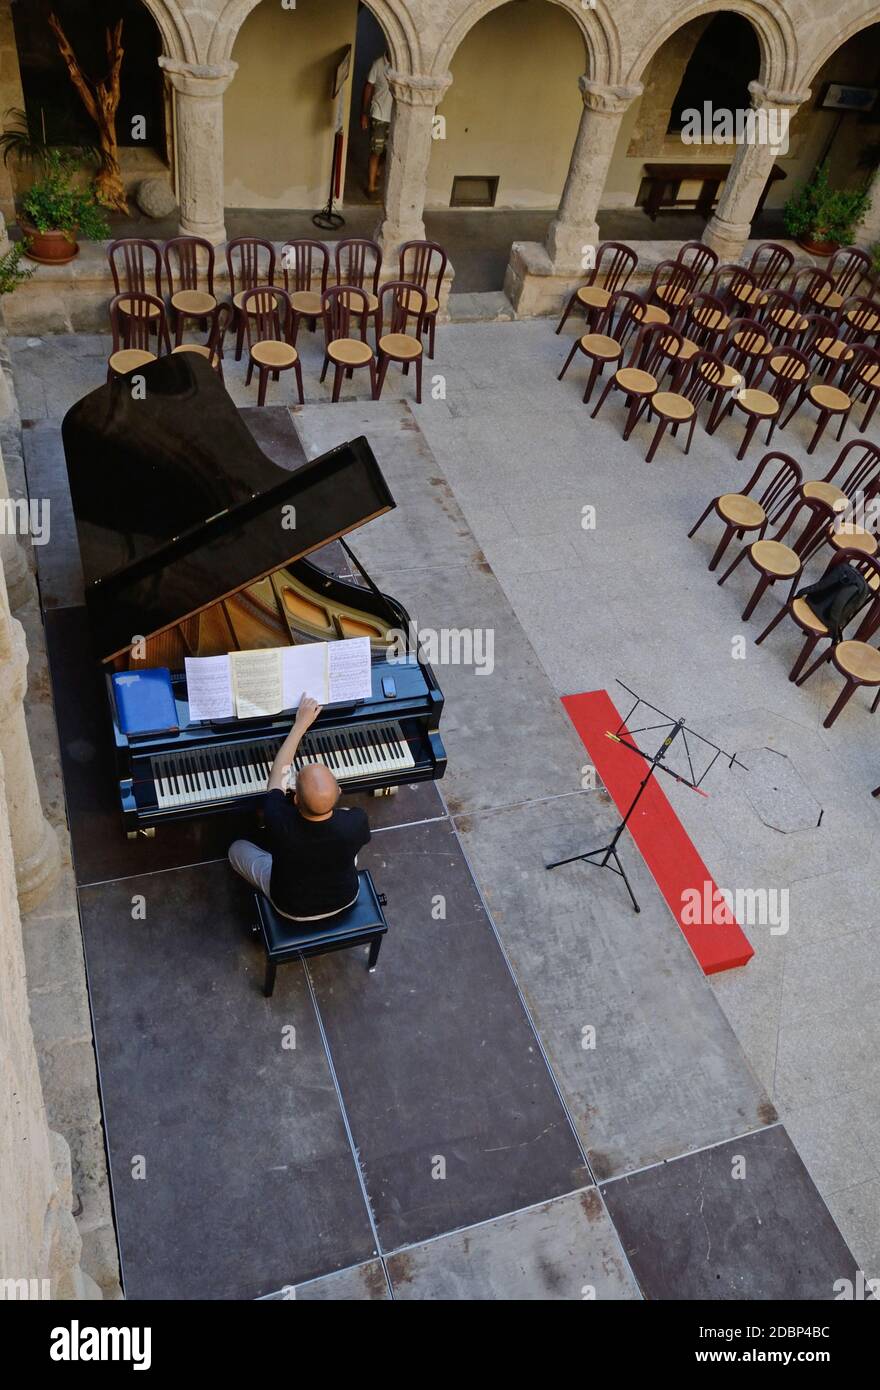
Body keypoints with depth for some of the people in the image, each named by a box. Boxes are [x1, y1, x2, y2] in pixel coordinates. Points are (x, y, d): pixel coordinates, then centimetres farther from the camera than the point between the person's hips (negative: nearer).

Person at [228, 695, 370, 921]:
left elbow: (279, 771, -19)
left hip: (293, 908, -1)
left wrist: (301, 724, -10)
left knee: (237, 849, 20)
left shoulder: (280, 822, -39)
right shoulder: (355, 822, -36)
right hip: (344, 898, 2)